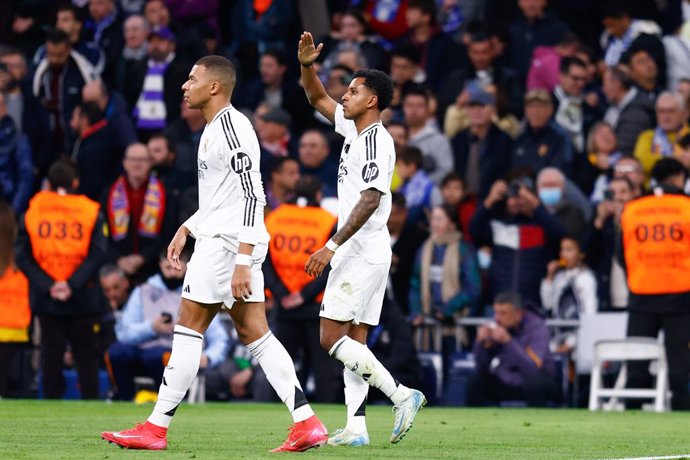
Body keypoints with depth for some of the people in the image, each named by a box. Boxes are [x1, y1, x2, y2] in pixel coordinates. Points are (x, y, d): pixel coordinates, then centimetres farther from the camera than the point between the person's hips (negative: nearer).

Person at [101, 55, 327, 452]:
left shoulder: (232, 128, -14)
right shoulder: (215, 128, 18)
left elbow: (253, 196, -20)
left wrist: (243, 261, -24)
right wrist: (186, 229, 23)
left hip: (227, 243, -10)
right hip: (217, 238, 10)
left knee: (188, 330, -5)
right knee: (255, 334, 6)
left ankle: (156, 429, -1)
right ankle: (307, 424, 1)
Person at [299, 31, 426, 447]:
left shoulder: (376, 141, -15)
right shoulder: (355, 129, 13)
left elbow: (370, 200, -24)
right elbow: (318, 99, 26)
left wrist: (333, 246, -28)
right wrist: (307, 65, 8)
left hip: (363, 251, -10)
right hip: (361, 252, 10)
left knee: (332, 337, -11)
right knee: (353, 341, 6)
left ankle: (401, 394, -15)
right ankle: (356, 428, 2)